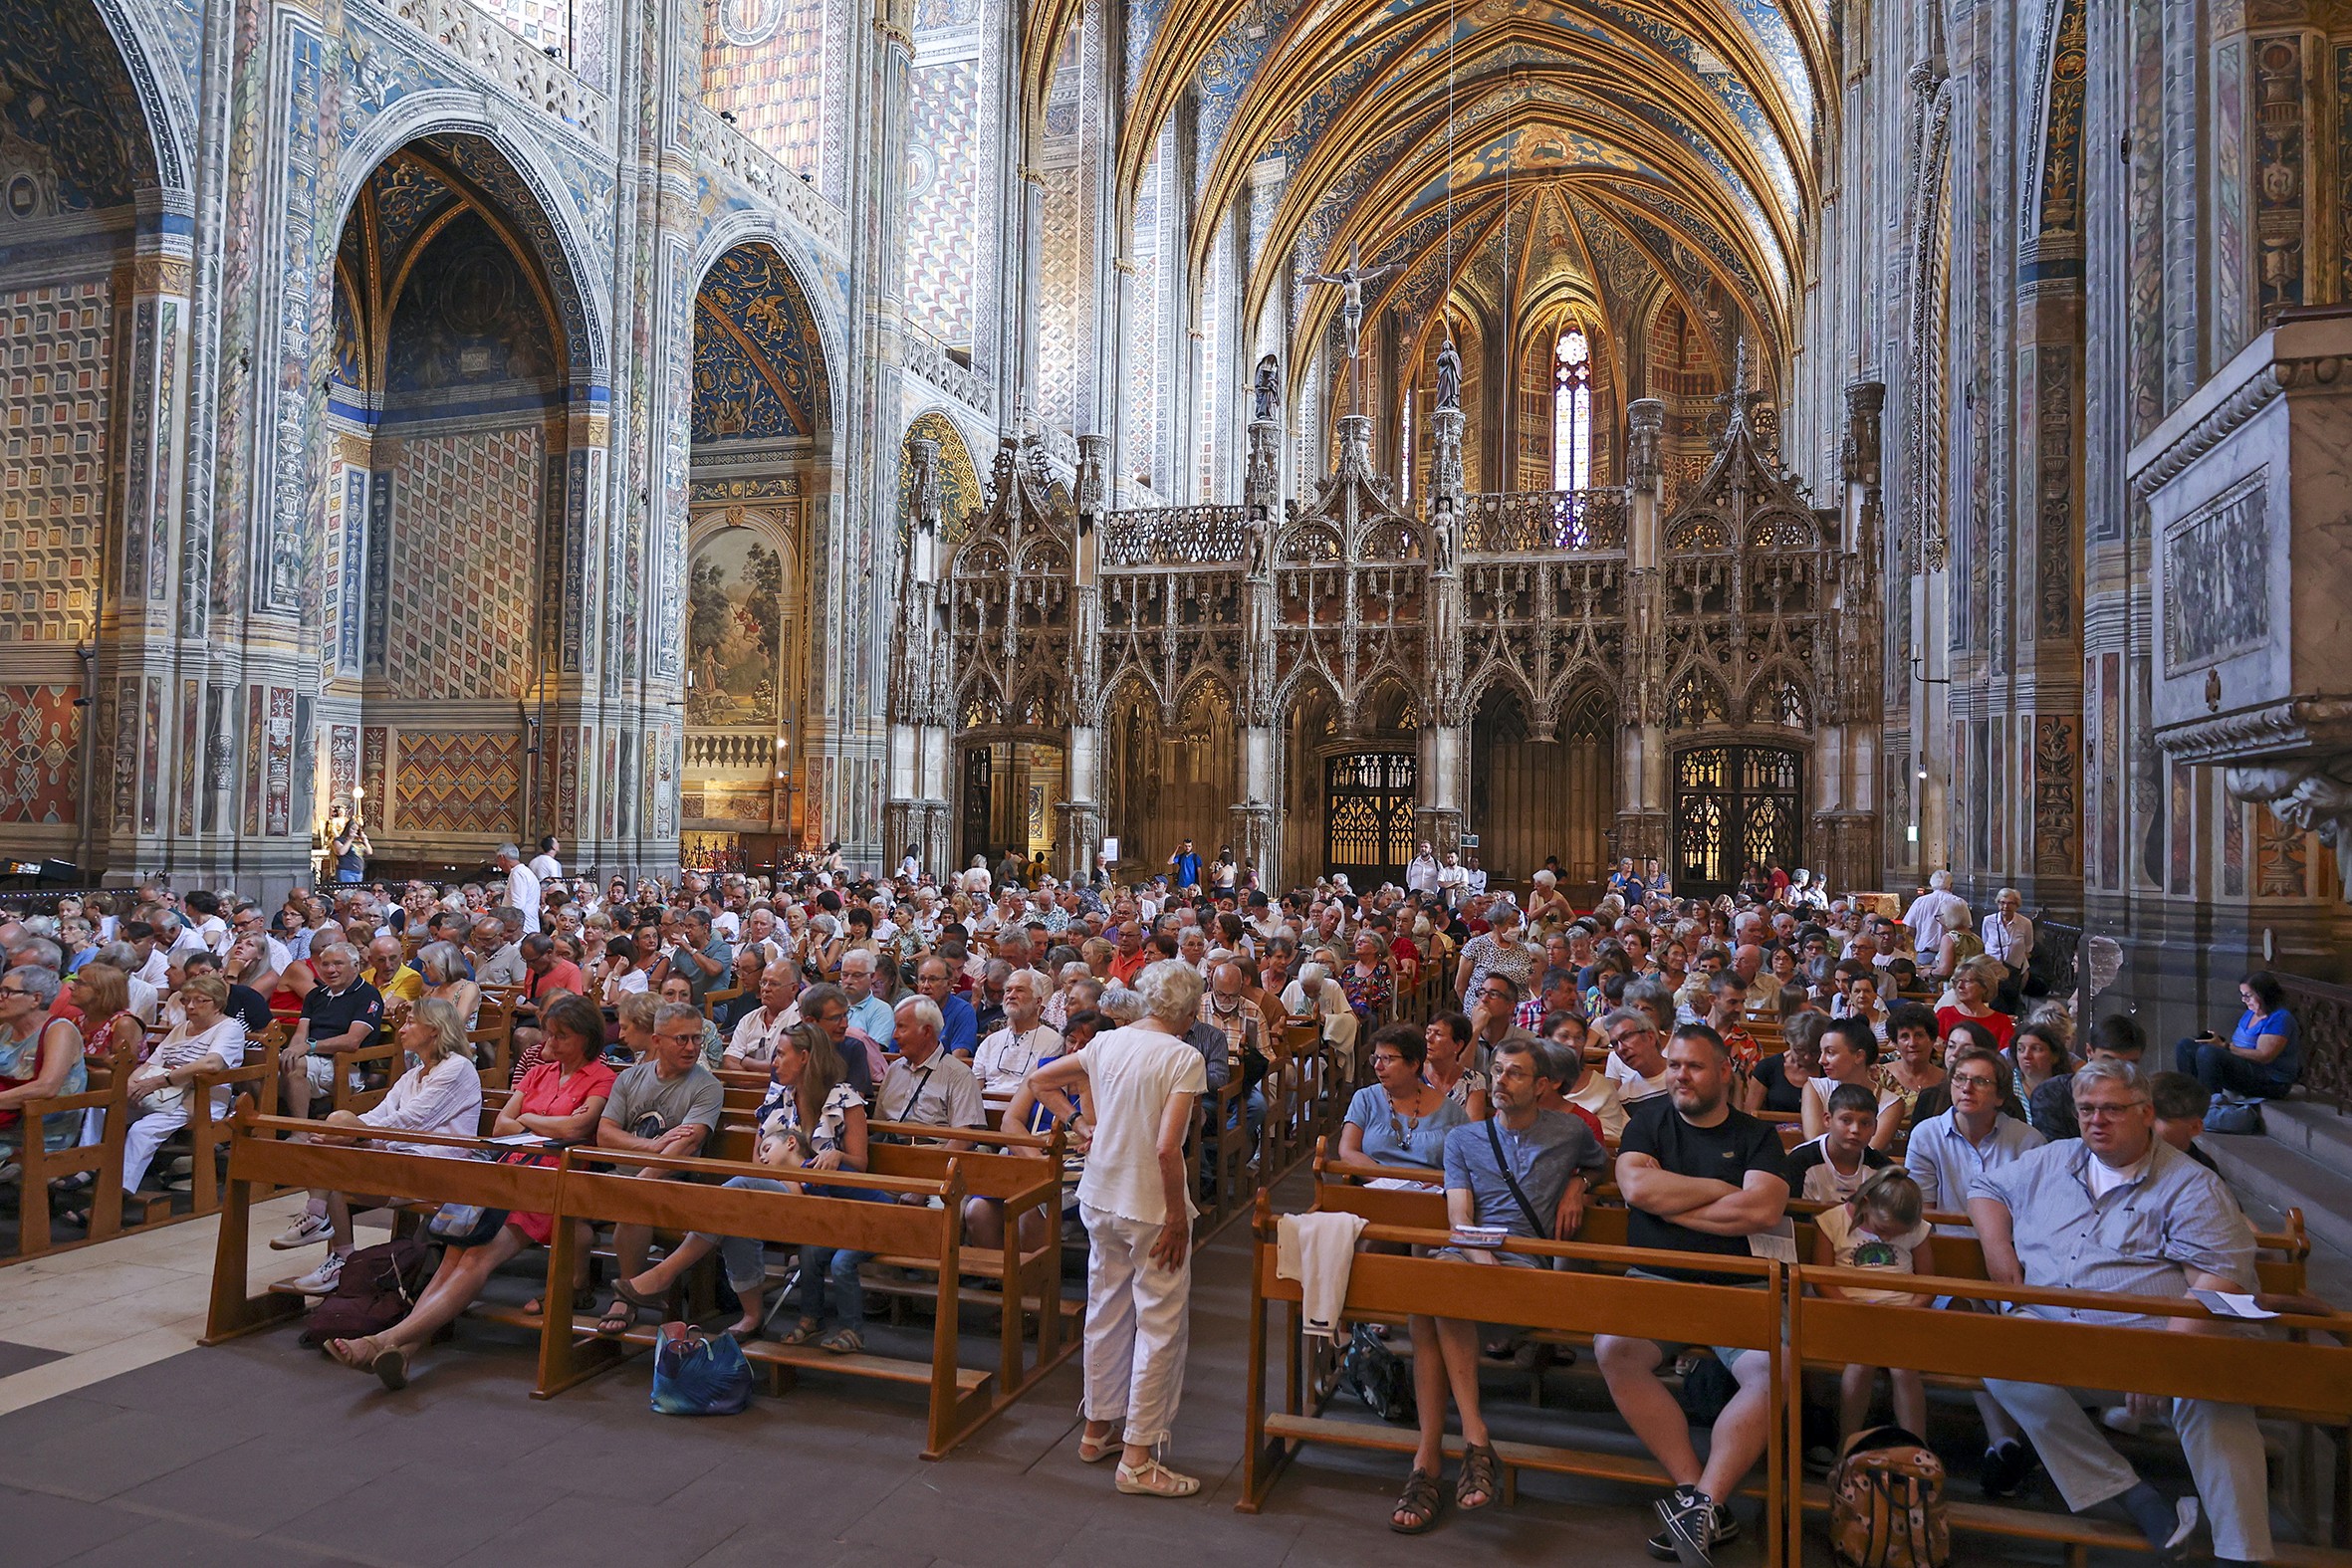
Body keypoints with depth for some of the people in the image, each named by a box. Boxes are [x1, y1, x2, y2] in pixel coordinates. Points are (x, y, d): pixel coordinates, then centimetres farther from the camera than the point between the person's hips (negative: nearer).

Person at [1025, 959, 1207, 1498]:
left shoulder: (1106, 1044, 1)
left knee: (1105, 1313, 20)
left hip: (1100, 1199, 7)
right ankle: (1137, 1457, 10)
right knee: (1160, 1327, 5)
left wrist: (1074, 1117, 18)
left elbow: (1039, 1080, 12)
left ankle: (1097, 1429, 34)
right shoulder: (1184, 1058, -18)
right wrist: (1177, 1217, -15)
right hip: (1152, 1208, -7)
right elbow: (1167, 1147, -24)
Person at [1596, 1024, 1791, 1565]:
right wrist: (1722, 1189, -2)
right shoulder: (1649, 1121, 13)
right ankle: (1700, 1500, -23)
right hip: (1654, 1280, 0)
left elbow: (1762, 1211, -9)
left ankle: (1704, 1502, -25)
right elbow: (1637, 1186, -6)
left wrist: (1670, 1204, -4)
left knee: (1774, 1370, -30)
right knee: (1614, 1351, -30)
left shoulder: (1757, 1136, 10)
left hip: (1737, 1287, 0)